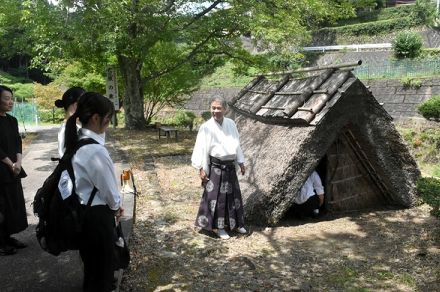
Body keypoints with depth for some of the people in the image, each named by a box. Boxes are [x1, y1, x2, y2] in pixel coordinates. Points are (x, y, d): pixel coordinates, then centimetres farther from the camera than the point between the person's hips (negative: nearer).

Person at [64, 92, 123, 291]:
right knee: (100, 268, 12)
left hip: (82, 212, 9)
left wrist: (113, 205, 6)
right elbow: (108, 187, -16)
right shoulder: (95, 150, -27)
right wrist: (116, 206, 5)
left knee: (92, 265, 27)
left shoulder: (77, 142, 2)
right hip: (96, 215, -9)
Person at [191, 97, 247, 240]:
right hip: (215, 167, -5)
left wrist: (241, 162, 14)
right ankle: (218, 227, 16)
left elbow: (237, 144, 11)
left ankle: (234, 223, 32)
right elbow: (202, 149, -11)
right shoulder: (206, 127, -12)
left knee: (233, 194, 15)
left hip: (230, 166, 6)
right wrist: (202, 168, -15)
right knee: (216, 196, 0)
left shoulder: (231, 124, 3)